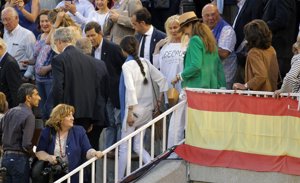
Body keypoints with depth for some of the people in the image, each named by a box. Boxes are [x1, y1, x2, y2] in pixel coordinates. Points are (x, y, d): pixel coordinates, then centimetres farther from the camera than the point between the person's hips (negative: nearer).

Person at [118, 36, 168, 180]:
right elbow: (161, 79, 6)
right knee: (138, 146, 15)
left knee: (124, 148, 5)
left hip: (134, 108, -6)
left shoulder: (127, 66, -13)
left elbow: (130, 89, -21)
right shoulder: (145, 62, 4)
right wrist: (160, 100, 13)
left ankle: (119, 178, 8)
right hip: (147, 110, 6)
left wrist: (130, 112, -18)